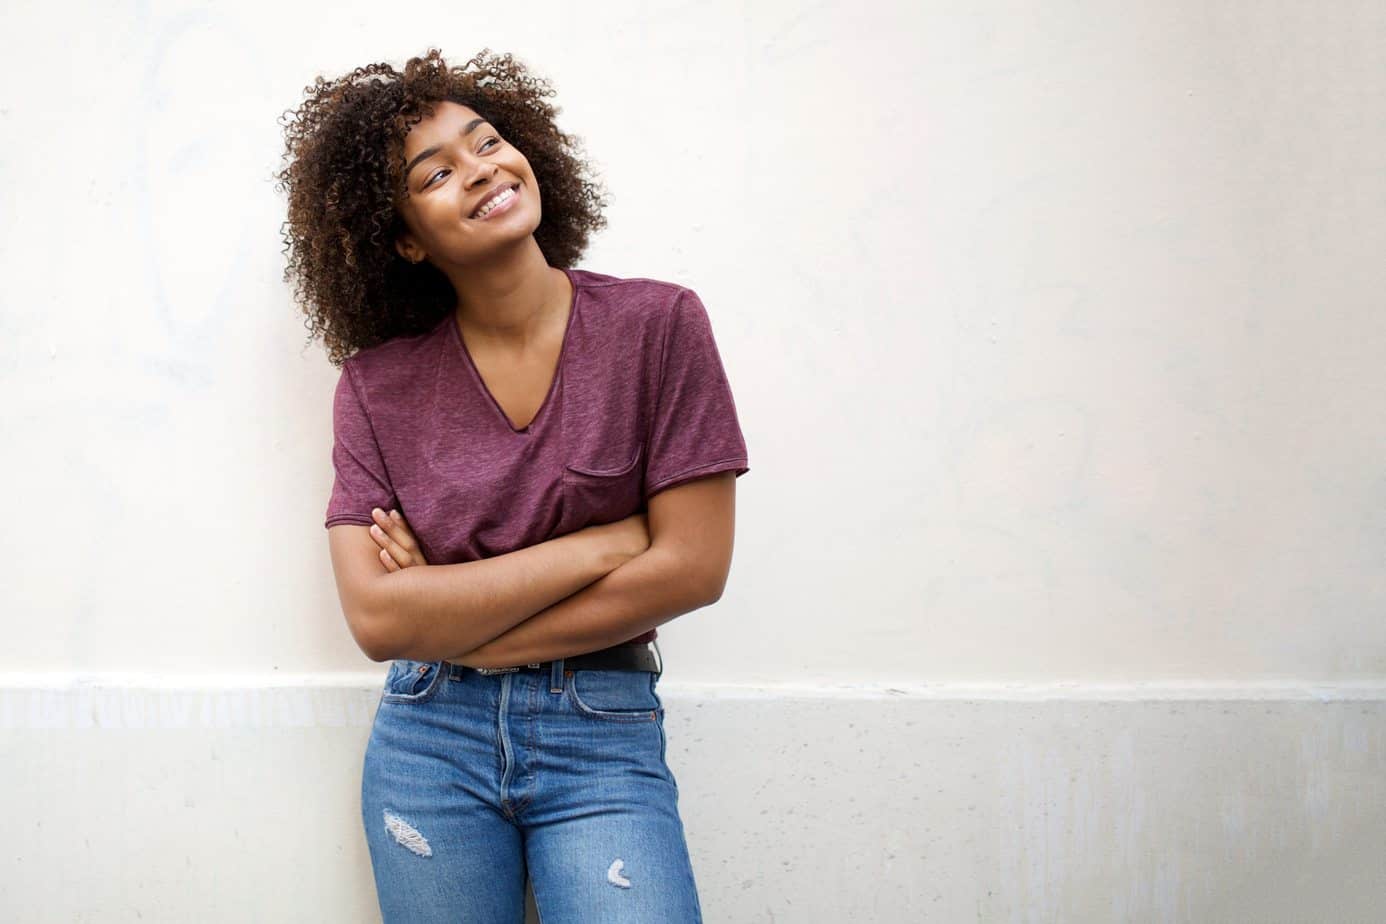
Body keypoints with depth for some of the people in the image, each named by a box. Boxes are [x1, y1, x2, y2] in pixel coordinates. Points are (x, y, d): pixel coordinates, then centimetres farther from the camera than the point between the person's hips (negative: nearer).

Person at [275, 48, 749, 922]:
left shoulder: (658, 324, -7)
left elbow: (692, 567, -11)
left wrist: (456, 626, -9)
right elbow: (377, 618, -11)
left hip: (603, 740, -1)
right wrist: (601, 544, -14)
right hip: (427, 741, 2)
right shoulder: (378, 382, -3)